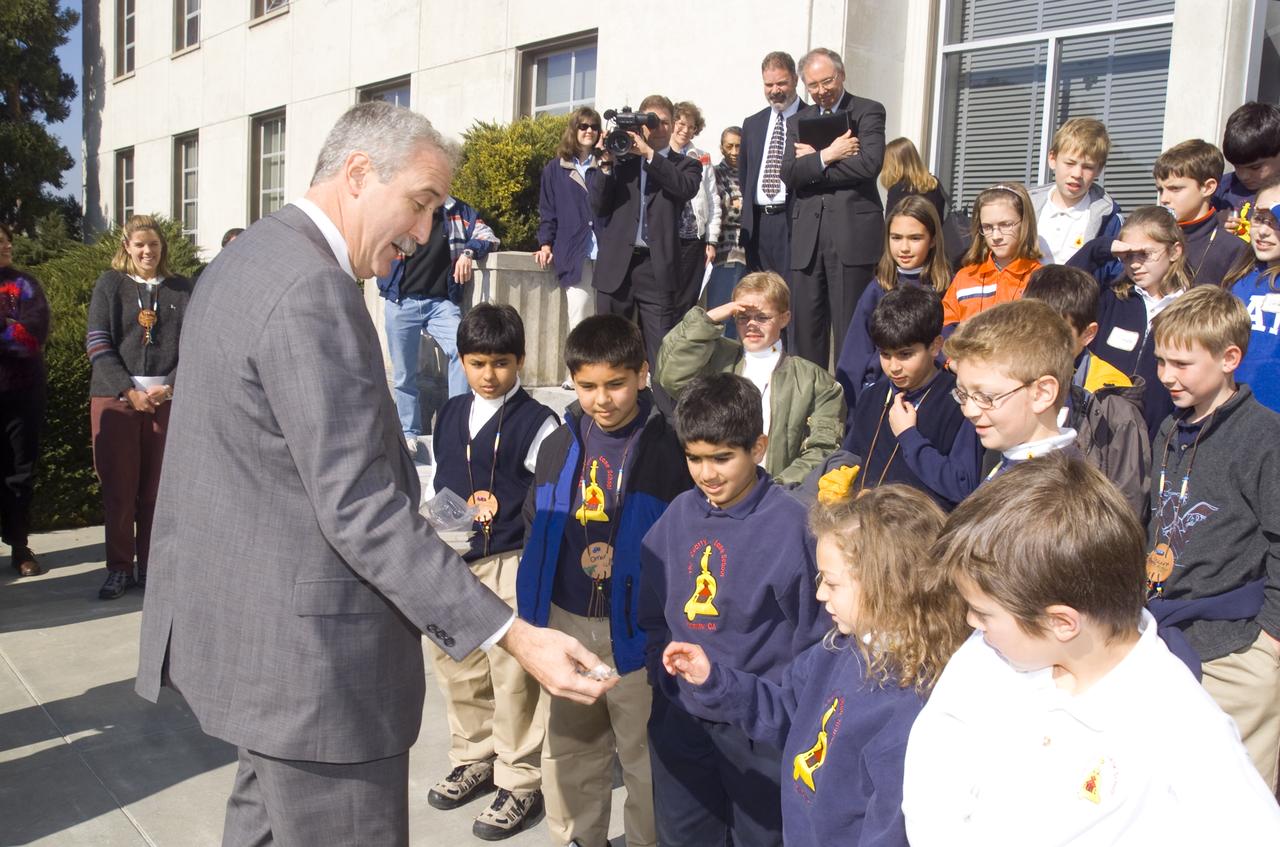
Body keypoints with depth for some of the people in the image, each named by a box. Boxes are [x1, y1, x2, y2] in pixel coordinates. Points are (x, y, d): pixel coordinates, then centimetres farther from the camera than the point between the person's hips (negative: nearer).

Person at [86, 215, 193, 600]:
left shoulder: (181, 289, 9)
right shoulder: (110, 284, 6)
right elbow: (97, 343, -1)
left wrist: (169, 386, -10)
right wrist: (129, 391, -11)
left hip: (167, 398, 1)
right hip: (115, 398, -1)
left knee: (157, 488, 4)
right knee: (118, 488, 1)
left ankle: (151, 567, 12)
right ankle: (119, 568, 10)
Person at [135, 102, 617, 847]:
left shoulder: (246, 261, 11)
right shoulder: (313, 290, -22)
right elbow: (359, 509, -26)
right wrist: (513, 636, -25)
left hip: (242, 626, 11)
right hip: (308, 651, -10)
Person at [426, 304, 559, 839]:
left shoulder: (536, 423, -10)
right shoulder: (449, 415, 8)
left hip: (508, 565, -6)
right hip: (452, 562, 6)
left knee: (513, 678, 0)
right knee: (457, 668, 18)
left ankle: (520, 784, 16)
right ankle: (473, 760, 38)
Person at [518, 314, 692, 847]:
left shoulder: (667, 449, -10)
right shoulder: (559, 446, 4)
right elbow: (536, 530, 12)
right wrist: (532, 611, 11)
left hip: (635, 627, -4)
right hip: (565, 623, 5)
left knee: (644, 752, 9)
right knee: (567, 748, 18)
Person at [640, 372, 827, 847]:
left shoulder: (792, 524, -15)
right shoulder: (678, 517, 1)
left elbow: (814, 637, -10)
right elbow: (654, 615, 11)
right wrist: (660, 674, 2)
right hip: (680, 719, 5)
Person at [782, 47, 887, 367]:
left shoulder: (868, 112, 4)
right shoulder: (797, 121, 17)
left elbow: (869, 164, -13)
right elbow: (789, 174, 3)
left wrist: (813, 160, -5)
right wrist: (827, 155, -12)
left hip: (853, 233, -4)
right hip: (808, 236, 5)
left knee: (850, 327, -4)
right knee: (806, 327, 6)